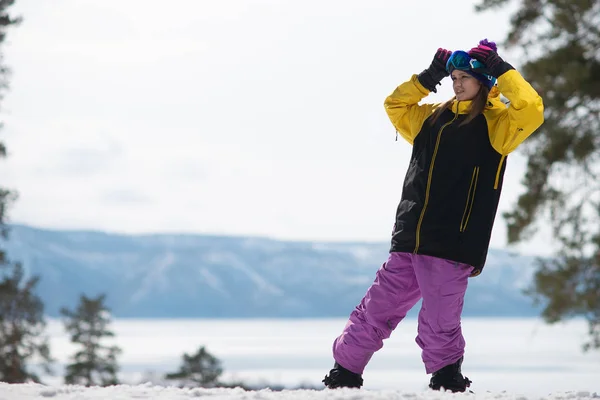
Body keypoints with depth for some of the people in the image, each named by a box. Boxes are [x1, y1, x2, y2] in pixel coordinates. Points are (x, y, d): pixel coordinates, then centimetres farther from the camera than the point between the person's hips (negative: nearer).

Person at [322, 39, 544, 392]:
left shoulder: (496, 124, 0)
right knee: (374, 312, 11)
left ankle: (447, 382, 10)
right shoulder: (434, 117, 17)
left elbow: (532, 110, -17)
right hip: (408, 243, 6)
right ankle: (344, 374, 22)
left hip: (453, 248, -6)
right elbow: (395, 105, 30)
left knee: (439, 326, -7)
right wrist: (429, 77, 17)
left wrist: (500, 68, -10)